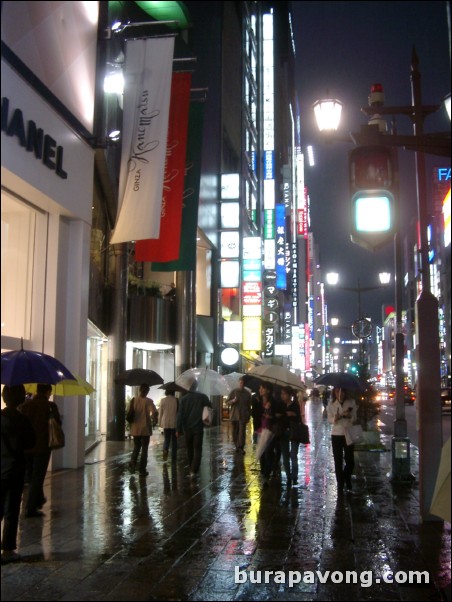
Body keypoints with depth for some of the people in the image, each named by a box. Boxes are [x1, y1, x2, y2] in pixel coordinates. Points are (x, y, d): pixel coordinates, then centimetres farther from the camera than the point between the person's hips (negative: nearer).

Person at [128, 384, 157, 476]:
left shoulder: (133, 400, 1)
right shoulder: (148, 401, -11)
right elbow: (155, 413, -21)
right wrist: (151, 416, 0)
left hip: (135, 428, 4)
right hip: (145, 428, -4)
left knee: (136, 447, 20)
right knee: (144, 449, 6)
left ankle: (132, 464, 5)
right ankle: (142, 470, 5)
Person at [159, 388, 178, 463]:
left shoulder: (163, 400, -3)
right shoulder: (176, 400, -6)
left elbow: (161, 413, 1)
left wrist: (160, 423, 12)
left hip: (165, 423, 1)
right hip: (174, 423, -1)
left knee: (167, 439, 14)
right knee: (174, 441, 10)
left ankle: (165, 449, -16)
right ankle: (173, 458, 11)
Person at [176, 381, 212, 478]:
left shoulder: (184, 398, -4)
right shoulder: (202, 397, -6)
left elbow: (180, 415, -5)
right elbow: (210, 408, 0)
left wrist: (178, 429, -2)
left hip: (187, 428, 2)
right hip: (198, 427, -2)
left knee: (189, 449, 17)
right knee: (197, 449, 0)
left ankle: (191, 469, 25)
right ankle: (194, 471, -13)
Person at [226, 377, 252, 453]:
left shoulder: (247, 393, 7)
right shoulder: (233, 391, 4)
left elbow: (249, 406, 12)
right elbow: (228, 402, 6)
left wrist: (249, 416, 10)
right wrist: (233, 400, -16)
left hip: (243, 415, -1)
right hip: (234, 415, 1)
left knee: (242, 431, -10)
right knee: (235, 432, 3)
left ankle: (241, 447, -13)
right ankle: (237, 446, 15)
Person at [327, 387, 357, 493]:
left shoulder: (351, 402, -2)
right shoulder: (331, 404, -2)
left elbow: (354, 418, 1)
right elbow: (329, 420, 0)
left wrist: (349, 416, -21)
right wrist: (335, 418, -22)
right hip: (336, 434, 0)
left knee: (350, 460, 3)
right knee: (338, 461, 3)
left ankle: (347, 480, 30)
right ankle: (340, 484, 14)